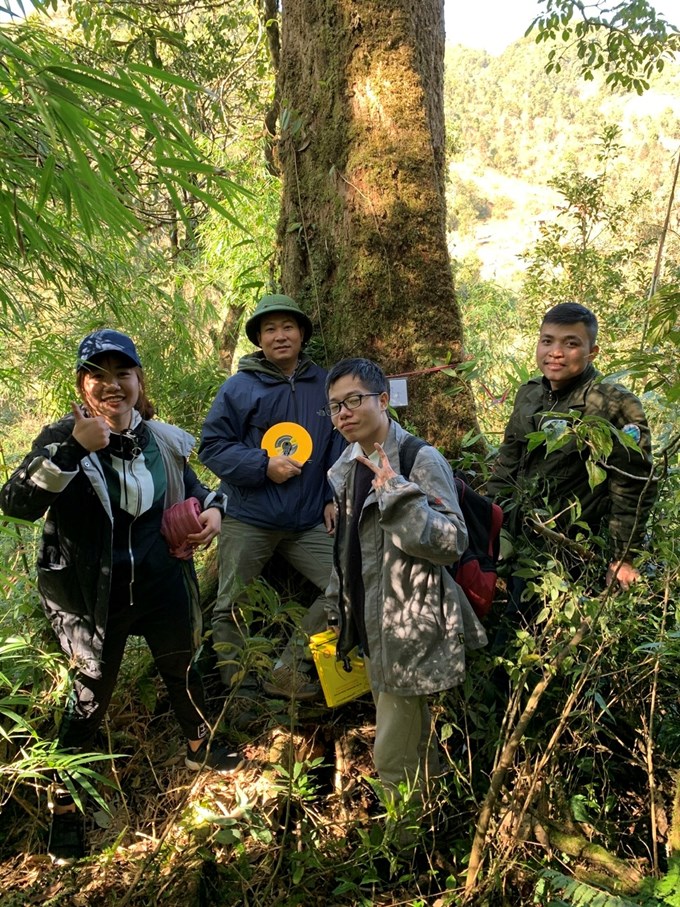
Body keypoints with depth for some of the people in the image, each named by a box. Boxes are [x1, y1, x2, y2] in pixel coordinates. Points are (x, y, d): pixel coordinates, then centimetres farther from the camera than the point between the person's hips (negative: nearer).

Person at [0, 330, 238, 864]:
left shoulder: (161, 439, -2)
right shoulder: (63, 437, -15)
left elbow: (188, 484, 17)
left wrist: (212, 507, -5)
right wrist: (74, 449, -39)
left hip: (163, 584, 4)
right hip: (95, 596, -4)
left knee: (182, 669, 22)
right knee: (90, 696, 9)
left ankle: (200, 748, 51)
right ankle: (65, 804, 32)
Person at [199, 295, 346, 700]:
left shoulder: (323, 385, 6)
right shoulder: (239, 387, -4)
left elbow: (338, 448, 12)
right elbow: (212, 446, -6)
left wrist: (334, 498, 3)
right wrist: (264, 466, -16)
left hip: (309, 522, 3)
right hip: (248, 520, -3)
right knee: (231, 602, 5)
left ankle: (289, 671, 9)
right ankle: (232, 681, 24)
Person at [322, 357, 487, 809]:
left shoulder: (420, 460, -14)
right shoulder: (347, 467, 10)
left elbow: (452, 542, -22)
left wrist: (397, 492, -29)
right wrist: (340, 614, 22)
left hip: (411, 632, -8)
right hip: (374, 629, 8)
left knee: (394, 761, -2)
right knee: (414, 748, 21)